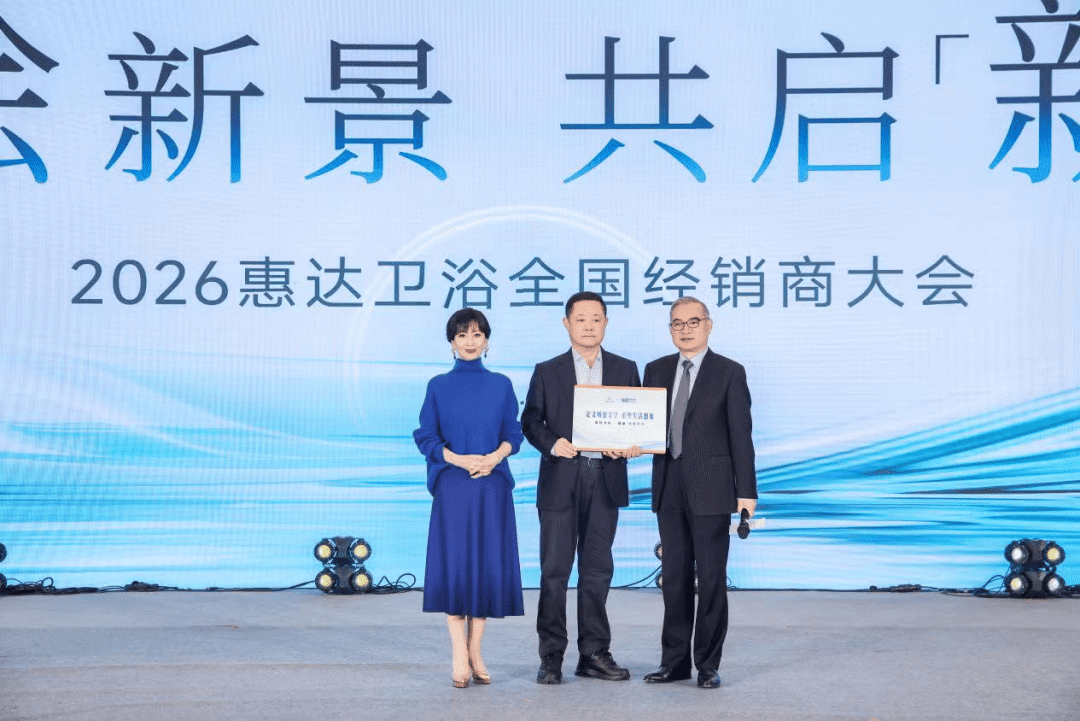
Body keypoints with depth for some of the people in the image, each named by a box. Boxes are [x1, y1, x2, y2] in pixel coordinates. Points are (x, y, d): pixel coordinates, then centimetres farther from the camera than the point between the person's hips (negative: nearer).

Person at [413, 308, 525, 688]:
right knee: (454, 564, -4)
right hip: (452, 486, -1)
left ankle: (475, 652, 11)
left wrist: (495, 457, -12)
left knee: (488, 564, 0)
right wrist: (459, 459, -13)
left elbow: (513, 434, 8)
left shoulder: (501, 385, 9)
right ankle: (460, 657, 1)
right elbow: (425, 436, 2)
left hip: (492, 486, 1)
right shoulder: (438, 386, 6)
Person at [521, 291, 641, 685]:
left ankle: (594, 654, 15)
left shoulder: (625, 369, 10)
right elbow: (530, 421, 3)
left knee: (597, 570, 7)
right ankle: (551, 657, 4)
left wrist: (628, 445, -11)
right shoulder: (547, 372, 6)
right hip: (561, 480, -2)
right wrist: (552, 443, -16)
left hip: (606, 479, 2)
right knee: (554, 570, -2)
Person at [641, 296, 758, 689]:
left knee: (712, 579, 0)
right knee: (674, 578, 9)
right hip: (669, 489, 4)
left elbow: (741, 435, -4)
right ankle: (675, 661, 16)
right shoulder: (656, 370, 11)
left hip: (711, 490, -4)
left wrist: (746, 491, -8)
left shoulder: (730, 373, -1)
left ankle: (708, 664, 7)